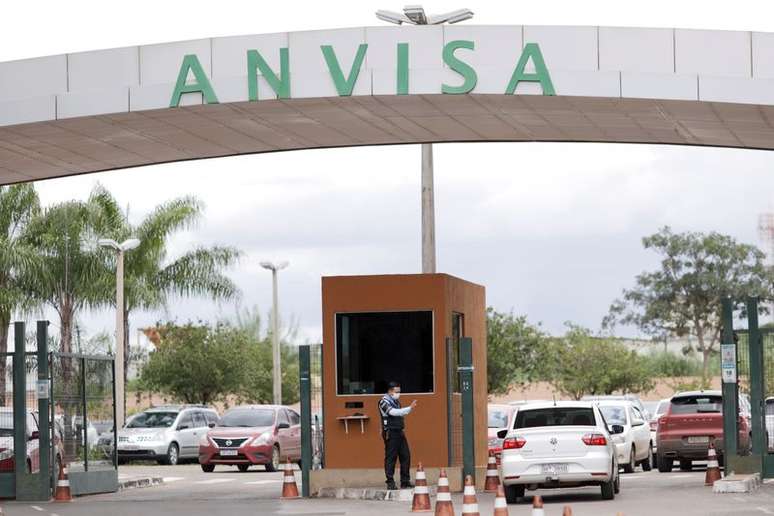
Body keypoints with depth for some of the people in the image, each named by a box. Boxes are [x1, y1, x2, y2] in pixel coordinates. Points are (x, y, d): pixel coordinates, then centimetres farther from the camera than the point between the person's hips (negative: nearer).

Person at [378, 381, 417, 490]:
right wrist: (410, 408, -26)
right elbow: (394, 412, -23)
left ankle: (405, 481, 11)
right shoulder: (384, 402, -9)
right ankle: (390, 482, -2)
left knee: (405, 456, 5)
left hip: (399, 432, 8)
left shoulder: (396, 401, 16)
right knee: (390, 457, -5)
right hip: (390, 433, -8)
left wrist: (410, 408, 8)